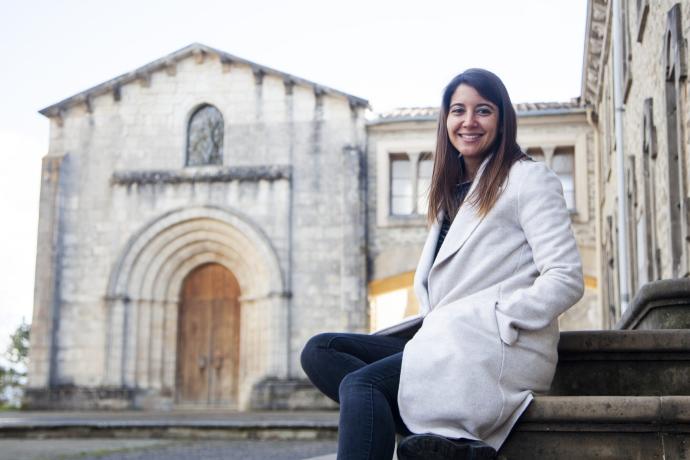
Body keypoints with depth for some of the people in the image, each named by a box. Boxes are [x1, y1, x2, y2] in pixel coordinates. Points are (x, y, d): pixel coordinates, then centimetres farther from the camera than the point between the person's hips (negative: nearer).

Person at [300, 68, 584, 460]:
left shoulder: (528, 177, 2)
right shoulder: (452, 192, 25)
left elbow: (565, 279, -8)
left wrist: (497, 318, -16)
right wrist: (432, 331, 2)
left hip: (502, 348, -9)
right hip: (448, 343, 9)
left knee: (361, 384, -24)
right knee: (320, 351, -6)